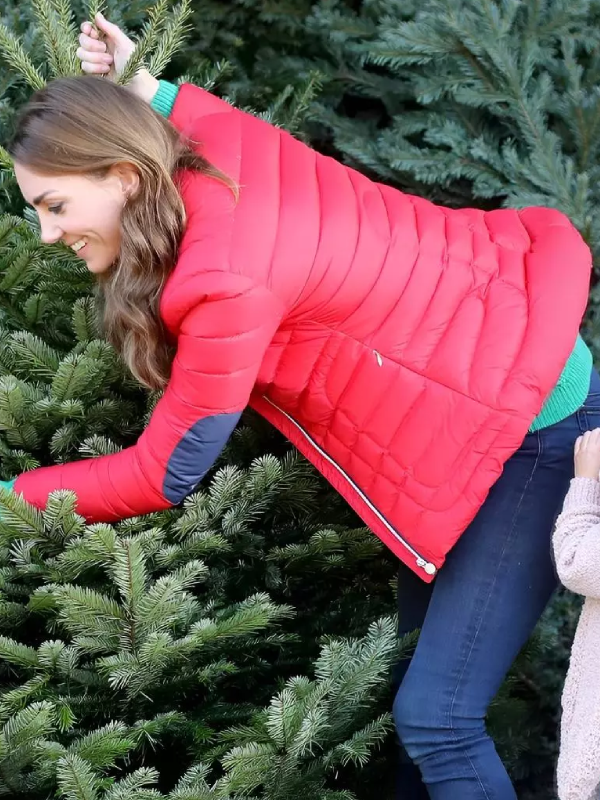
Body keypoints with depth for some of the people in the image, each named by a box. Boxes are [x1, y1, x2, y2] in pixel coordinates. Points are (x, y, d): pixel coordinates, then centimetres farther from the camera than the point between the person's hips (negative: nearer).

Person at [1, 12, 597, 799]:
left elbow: (163, 477, -16)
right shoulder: (224, 145, -4)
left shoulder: (226, 282, -27)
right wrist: (145, 92, 14)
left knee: (435, 718, -9)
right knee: (416, 651, 15)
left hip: (535, 422, -10)